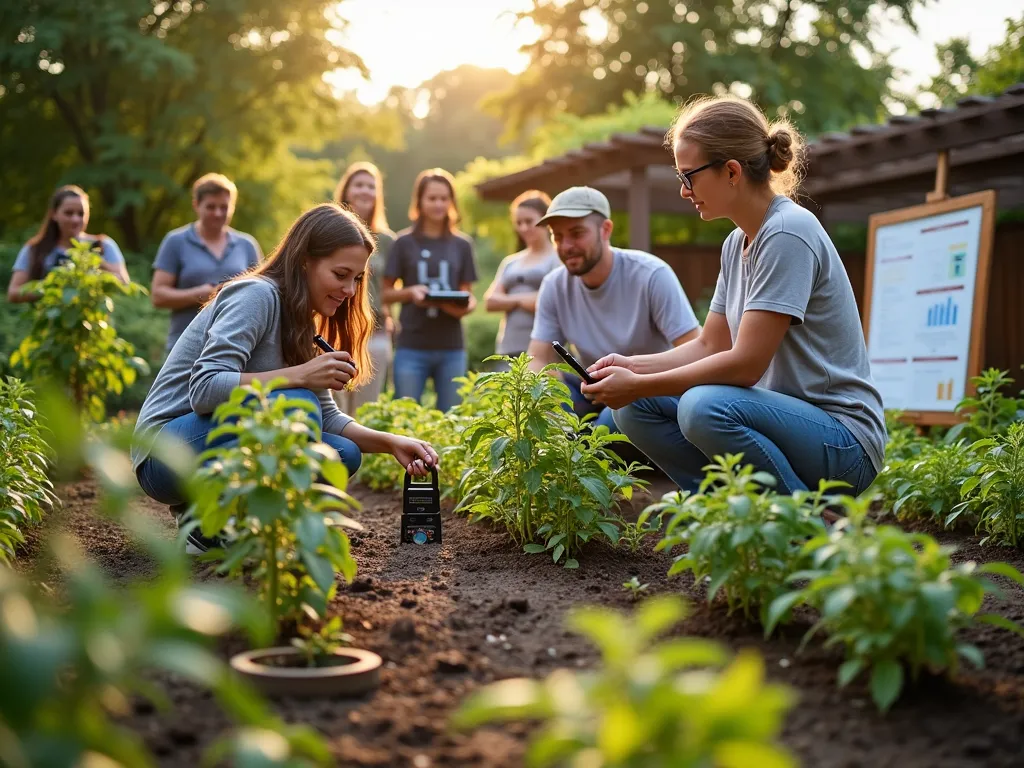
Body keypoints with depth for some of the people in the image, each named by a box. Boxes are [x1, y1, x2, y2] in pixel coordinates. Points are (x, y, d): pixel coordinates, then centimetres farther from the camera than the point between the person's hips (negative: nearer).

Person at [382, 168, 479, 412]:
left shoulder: (462, 245, 8)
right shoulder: (404, 243, 2)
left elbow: (468, 294, 12)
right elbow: (386, 293, 4)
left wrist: (467, 306, -10)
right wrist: (410, 292, -15)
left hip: (451, 348, 2)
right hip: (412, 347, -2)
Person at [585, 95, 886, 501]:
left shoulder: (788, 234, -18)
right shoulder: (737, 243, 10)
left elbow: (746, 364, -23)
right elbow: (708, 346, 13)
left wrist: (637, 385, -18)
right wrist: (632, 366, -3)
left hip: (841, 440, -8)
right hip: (781, 413, 8)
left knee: (704, 406, -34)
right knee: (635, 407, -3)